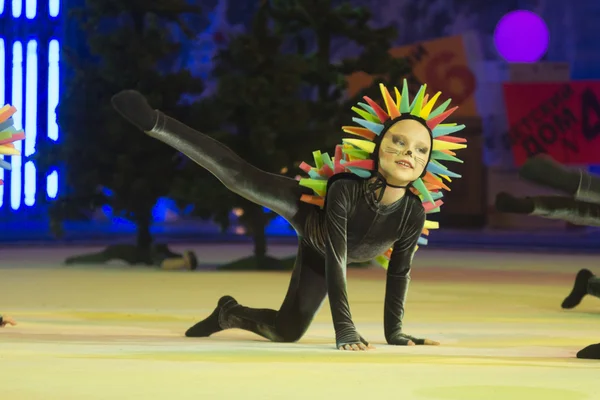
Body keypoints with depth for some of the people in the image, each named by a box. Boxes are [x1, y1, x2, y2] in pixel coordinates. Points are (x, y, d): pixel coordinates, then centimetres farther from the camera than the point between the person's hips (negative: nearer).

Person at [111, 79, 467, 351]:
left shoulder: (414, 213, -34)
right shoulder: (345, 188, -43)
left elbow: (399, 273, -18)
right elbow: (336, 260, -43)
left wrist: (395, 333, -15)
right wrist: (345, 330, -48)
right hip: (309, 214, -4)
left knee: (287, 331, 3)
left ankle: (230, 313, 35)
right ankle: (154, 122, -6)